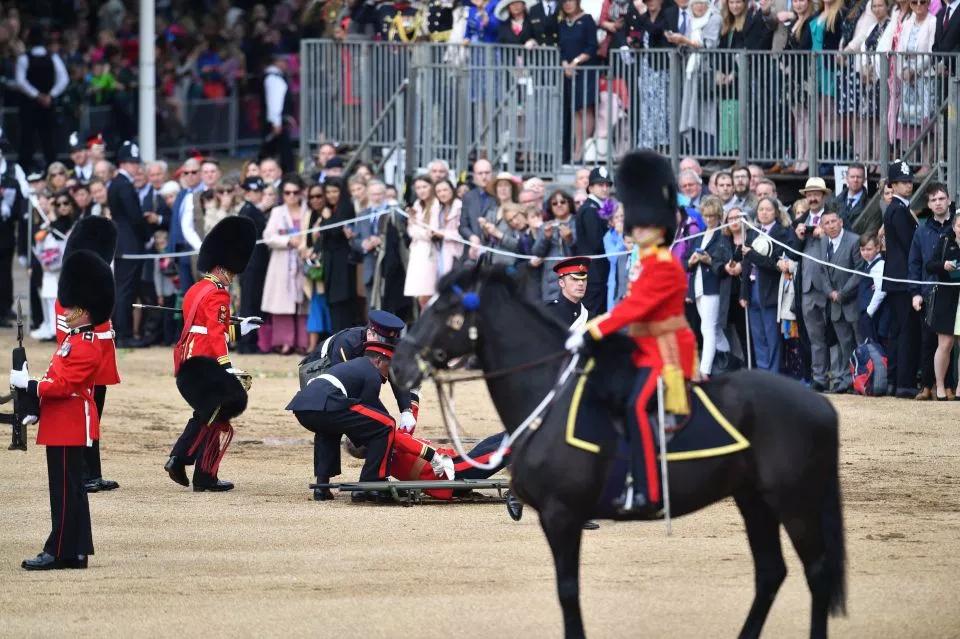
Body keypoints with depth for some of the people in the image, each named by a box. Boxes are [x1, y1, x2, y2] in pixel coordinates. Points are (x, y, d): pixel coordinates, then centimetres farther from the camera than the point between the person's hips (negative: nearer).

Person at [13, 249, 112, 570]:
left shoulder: (85, 347, -17)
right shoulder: (73, 340, 16)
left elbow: (62, 385, -24)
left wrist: (27, 384, -19)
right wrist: (36, 407, 13)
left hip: (70, 428, -11)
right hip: (64, 426, 11)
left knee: (66, 490, -7)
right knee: (70, 489, 12)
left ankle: (59, 552, -5)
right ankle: (76, 552, 16)